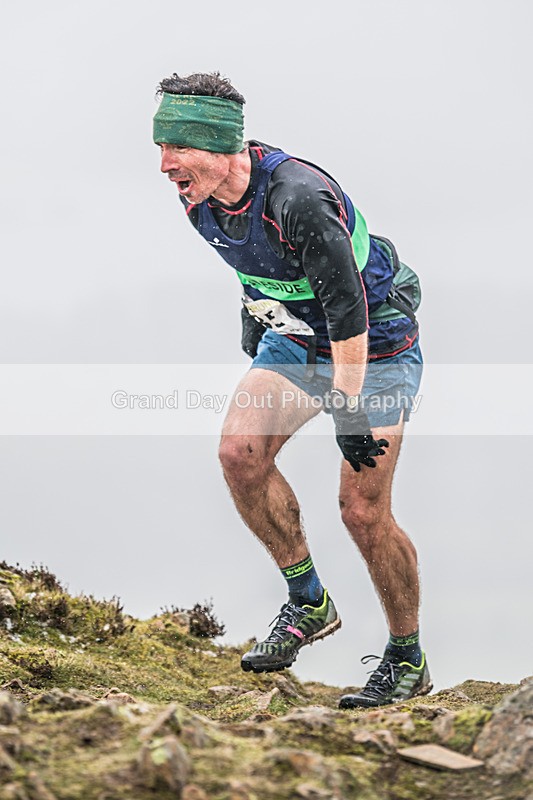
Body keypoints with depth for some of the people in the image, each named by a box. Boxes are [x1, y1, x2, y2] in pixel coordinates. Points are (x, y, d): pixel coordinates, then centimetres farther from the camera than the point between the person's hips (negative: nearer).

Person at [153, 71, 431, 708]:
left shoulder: (298, 199, -34)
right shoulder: (202, 200, -8)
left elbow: (349, 310, -31)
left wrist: (350, 409, -28)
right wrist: (257, 318, 24)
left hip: (374, 348, -7)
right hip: (295, 339, 7)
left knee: (362, 510, -10)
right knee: (240, 452, -14)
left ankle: (408, 660, 9)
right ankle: (308, 604, 3)